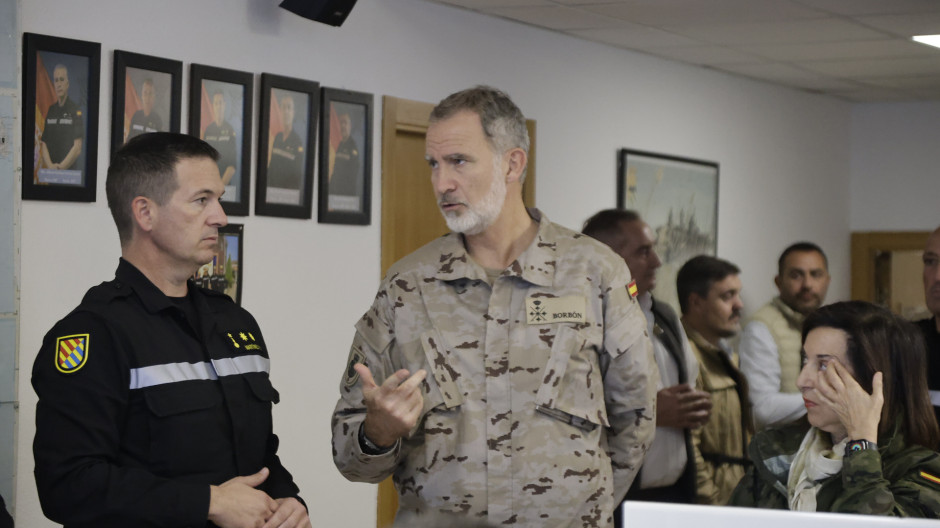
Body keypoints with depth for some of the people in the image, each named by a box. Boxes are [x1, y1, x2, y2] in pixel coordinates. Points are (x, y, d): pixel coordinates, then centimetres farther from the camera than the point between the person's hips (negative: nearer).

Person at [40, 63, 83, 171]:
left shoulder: (76, 110, 0)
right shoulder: (50, 110, 15)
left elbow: (77, 148, -6)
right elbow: (43, 144, 12)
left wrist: (61, 166, -12)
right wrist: (50, 165, -4)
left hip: (69, 169, -4)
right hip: (50, 170, 4)